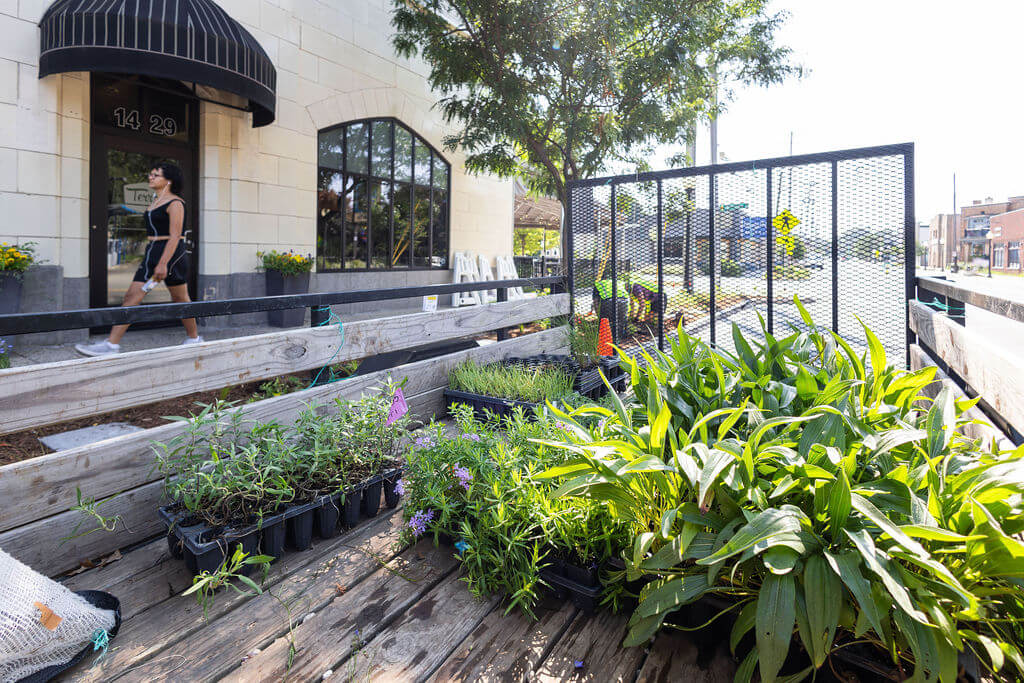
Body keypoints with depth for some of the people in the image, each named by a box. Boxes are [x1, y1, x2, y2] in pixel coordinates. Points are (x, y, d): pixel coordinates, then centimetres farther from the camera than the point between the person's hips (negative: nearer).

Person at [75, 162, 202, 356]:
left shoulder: (175, 203, -10)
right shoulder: (155, 202, 18)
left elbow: (174, 236, -18)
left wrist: (163, 263, -24)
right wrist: (151, 262, 23)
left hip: (172, 254, -9)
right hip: (151, 253, 9)